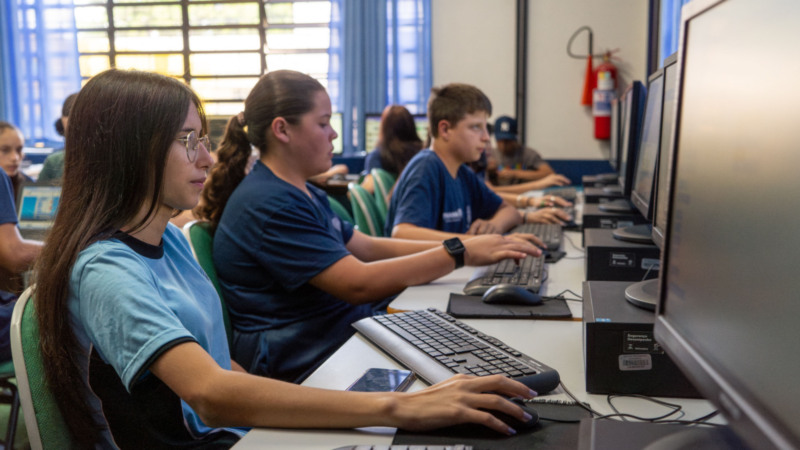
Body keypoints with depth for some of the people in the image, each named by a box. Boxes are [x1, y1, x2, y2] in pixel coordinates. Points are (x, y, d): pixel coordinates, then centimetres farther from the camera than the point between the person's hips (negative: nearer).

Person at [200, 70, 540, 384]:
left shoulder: (302, 193, 17)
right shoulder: (267, 204, -18)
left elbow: (368, 247, 15)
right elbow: (358, 283, -24)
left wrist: (474, 247, 6)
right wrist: (460, 253, -19)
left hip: (346, 325, 10)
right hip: (301, 361, -10)